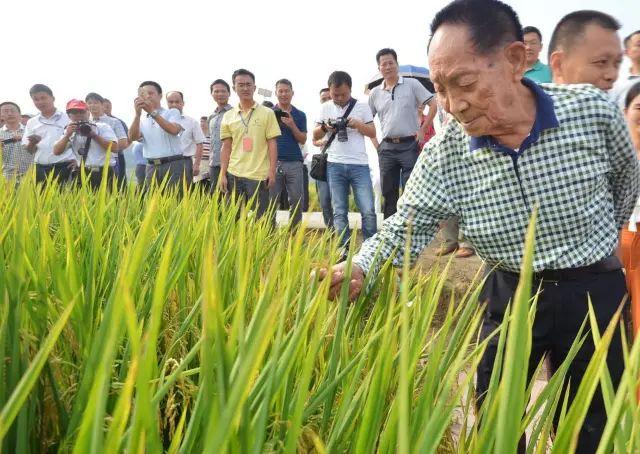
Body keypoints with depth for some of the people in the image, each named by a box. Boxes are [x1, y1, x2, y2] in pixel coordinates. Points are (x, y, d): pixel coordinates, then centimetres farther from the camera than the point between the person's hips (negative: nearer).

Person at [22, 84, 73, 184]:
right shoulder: (31, 123, 12)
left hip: (64, 167, -4)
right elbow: (29, 150, 13)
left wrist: (77, 159, -8)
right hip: (40, 169, 4)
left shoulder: (68, 118, 1)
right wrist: (32, 143, -9)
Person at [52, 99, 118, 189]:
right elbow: (56, 151, 5)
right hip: (83, 175, 3)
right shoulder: (70, 132, 15)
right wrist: (67, 135, -8)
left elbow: (114, 148, -9)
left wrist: (94, 135, -12)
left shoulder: (102, 127, 4)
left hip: (104, 174, -3)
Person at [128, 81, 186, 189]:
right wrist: (137, 114, -14)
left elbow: (174, 130, -14)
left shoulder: (172, 112, 6)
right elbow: (132, 137, -3)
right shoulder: (142, 120, 14)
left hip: (173, 165, -3)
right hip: (152, 167, 4)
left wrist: (153, 112, -18)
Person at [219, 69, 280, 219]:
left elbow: (272, 144, 0)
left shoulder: (267, 113, 2)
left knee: (261, 218, 1)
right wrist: (222, 174, 3)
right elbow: (226, 147, 10)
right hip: (233, 175, 3)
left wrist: (272, 171, -7)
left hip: (259, 176, -3)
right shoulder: (228, 116, 10)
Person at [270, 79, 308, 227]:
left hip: (294, 163, 1)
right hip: (274, 162, -1)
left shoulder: (300, 115, 10)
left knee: (297, 201, 0)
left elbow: (303, 140, 5)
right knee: (270, 201, -2)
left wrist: (292, 125, -11)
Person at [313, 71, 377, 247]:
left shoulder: (362, 106, 7)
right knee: (339, 212, 2)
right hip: (335, 166, 1)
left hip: (359, 165, -1)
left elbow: (373, 133, 7)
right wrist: (325, 128, -9)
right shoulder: (325, 108, 10)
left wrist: (358, 124, -11)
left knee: (368, 212, -8)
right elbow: (315, 136, 12)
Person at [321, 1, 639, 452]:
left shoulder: (593, 110, -16)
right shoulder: (445, 153, -15)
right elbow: (406, 228, -11)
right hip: (508, 296, 1)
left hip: (593, 294, 0)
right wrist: (358, 268, -30)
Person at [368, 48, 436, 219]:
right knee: (388, 193, 8)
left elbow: (433, 105, -2)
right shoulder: (375, 93, 9)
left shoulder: (412, 84, 0)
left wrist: (422, 130, -6)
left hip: (409, 145, -4)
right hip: (387, 148, 4)